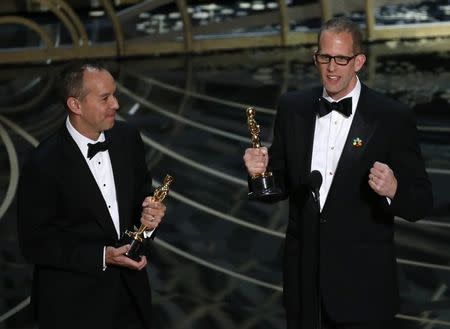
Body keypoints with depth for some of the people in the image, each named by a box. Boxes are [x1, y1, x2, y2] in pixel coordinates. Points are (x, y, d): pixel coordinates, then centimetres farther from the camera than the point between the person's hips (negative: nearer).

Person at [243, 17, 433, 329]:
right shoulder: (292, 107, 3)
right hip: (304, 278, 3)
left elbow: (422, 202, -8)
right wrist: (262, 170, -11)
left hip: (363, 283, -3)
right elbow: (281, 184, 10)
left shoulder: (393, 117, -9)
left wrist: (393, 190, -28)